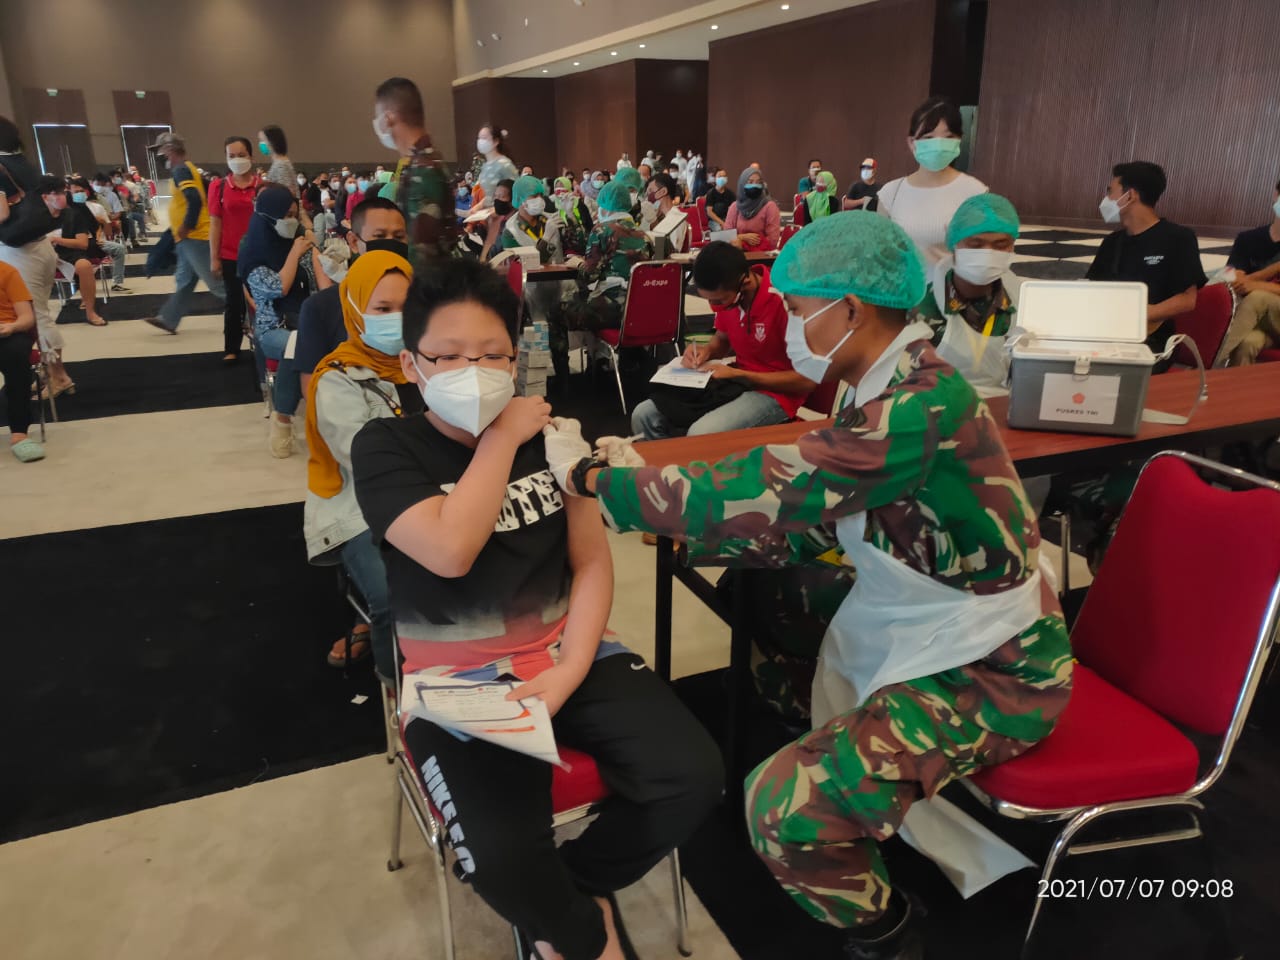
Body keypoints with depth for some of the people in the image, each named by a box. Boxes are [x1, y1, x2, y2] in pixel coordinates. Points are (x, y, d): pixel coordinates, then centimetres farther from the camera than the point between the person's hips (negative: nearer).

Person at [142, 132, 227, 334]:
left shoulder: (180, 170, -14)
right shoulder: (187, 168, 18)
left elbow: (195, 200, -28)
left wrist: (186, 227, -20)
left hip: (194, 237, -11)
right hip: (191, 237, 11)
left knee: (214, 281, -7)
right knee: (184, 281, 12)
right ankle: (168, 319, 17)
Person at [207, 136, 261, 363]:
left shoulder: (262, 185, 0)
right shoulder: (218, 186, 0)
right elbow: (215, 224, 1)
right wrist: (214, 258, -2)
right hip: (231, 255, 0)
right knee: (234, 302, 8)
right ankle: (231, 350, 14)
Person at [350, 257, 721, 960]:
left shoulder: (550, 432, 5)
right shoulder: (384, 448, -6)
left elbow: (592, 560, 2)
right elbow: (449, 552, -23)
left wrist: (570, 670, -11)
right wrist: (501, 439, -15)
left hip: (568, 653, 4)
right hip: (457, 680, -3)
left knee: (693, 777, -14)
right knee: (502, 859, -26)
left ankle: (573, 884, 16)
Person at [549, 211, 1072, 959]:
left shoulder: (919, 410, -29)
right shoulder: (893, 390, 2)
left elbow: (756, 497, -32)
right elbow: (797, 522, 3)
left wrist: (589, 476, -19)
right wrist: (642, 487, -2)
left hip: (987, 674, -9)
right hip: (937, 630, 9)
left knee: (783, 806, -20)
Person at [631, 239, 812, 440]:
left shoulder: (784, 302, -25)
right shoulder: (726, 294, -4)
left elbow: (807, 380, -19)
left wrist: (737, 374, -20)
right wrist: (706, 352, -7)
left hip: (773, 393, -7)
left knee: (701, 434, -33)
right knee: (644, 415, -7)